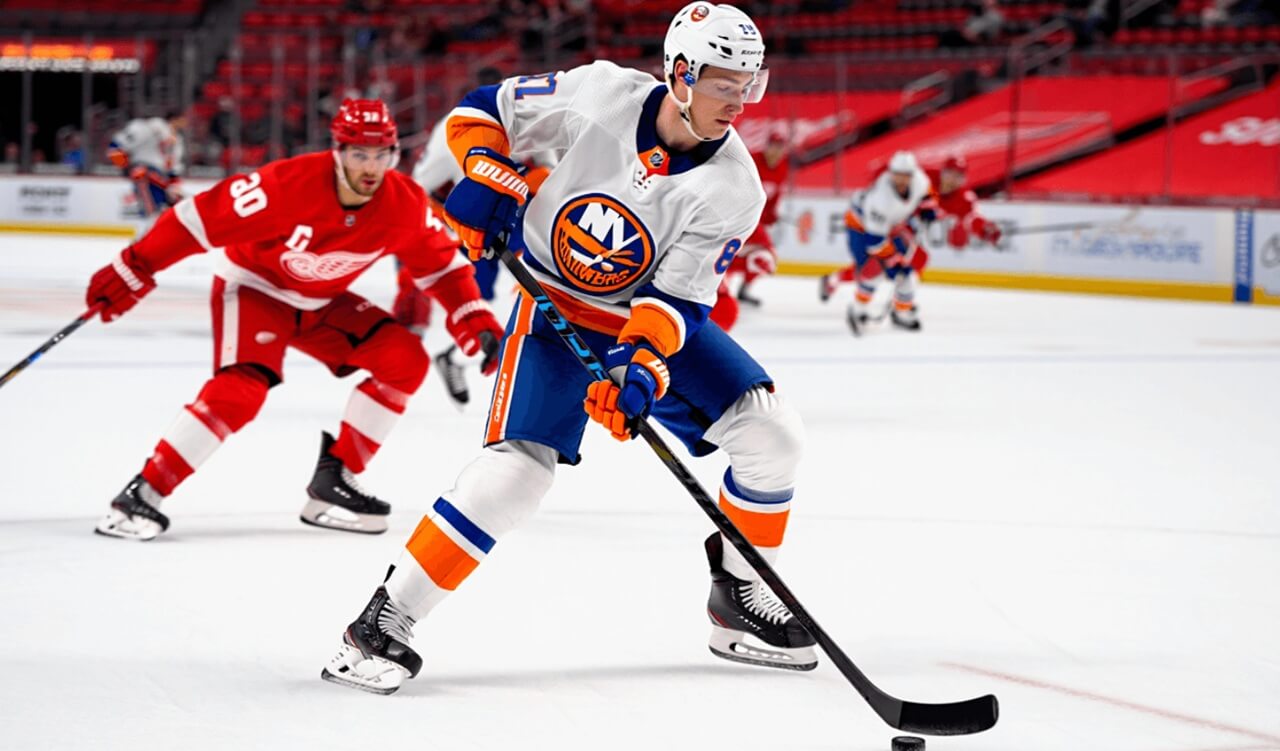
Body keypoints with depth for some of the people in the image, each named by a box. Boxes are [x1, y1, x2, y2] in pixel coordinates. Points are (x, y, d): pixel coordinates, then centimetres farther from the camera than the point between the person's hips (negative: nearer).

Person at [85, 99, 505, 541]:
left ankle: (333, 480, 1)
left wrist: (476, 323, -12)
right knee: (241, 389, -29)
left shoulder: (405, 204, -16)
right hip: (254, 287, -6)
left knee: (405, 360, -9)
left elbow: (441, 264, 0)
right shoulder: (289, 185, -32)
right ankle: (143, 493, -21)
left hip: (322, 303, 6)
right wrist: (133, 271, -23)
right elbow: (200, 218, -26)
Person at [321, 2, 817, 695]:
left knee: (770, 430, -9)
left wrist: (642, 365, -37)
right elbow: (485, 110, -5)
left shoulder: (733, 187, -17)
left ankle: (742, 597, 12)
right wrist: (486, 173, -22)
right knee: (521, 462, -22)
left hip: (657, 314, 3)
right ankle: (383, 622, -17)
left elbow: (677, 296, -21)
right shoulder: (599, 93, -20)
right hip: (555, 305, -3)